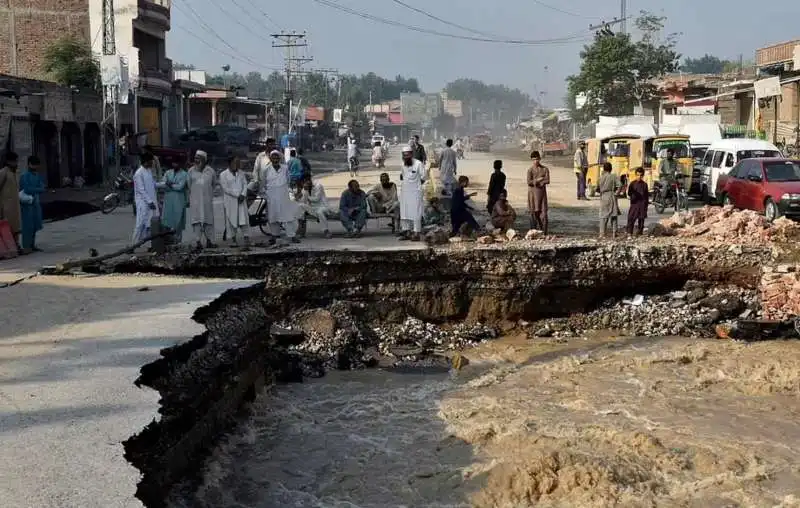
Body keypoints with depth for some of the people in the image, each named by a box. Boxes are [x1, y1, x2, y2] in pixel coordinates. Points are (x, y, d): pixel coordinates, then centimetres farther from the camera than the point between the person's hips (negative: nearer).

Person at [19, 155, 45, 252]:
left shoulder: (37, 175, 10)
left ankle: (32, 245, 18)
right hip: (27, 204, -7)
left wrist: (32, 190, -14)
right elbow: (27, 190, -19)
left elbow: (42, 189, 2)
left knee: (35, 226, 10)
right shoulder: (24, 176, -11)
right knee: (28, 225, -6)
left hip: (36, 203, 7)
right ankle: (26, 247, -2)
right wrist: (37, 190, -8)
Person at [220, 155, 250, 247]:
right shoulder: (223, 175, -1)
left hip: (241, 200, 3)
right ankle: (233, 238, 10)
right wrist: (237, 195, -12)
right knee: (232, 219, 1)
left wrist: (243, 195, -8)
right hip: (230, 200, -3)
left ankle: (246, 238, -8)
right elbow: (226, 188, -8)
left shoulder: (241, 173, 13)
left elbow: (245, 184, 9)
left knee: (244, 218, -6)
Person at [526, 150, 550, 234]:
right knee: (534, 212, 1)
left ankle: (544, 232, 0)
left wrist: (535, 182, -13)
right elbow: (529, 182, -10)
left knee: (543, 211, -3)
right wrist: (539, 180, -14)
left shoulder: (545, 169, 4)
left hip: (542, 192, 1)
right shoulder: (530, 169, 0)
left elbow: (547, 181, -6)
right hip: (533, 192, -1)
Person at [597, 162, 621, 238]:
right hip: (612, 197, -1)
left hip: (603, 197, 1)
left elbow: (597, 189, 3)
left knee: (603, 215, 7)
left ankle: (602, 233, 1)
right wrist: (615, 193, -2)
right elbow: (619, 186, -14)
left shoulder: (600, 178, 1)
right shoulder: (613, 176, -4)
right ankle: (614, 233, 7)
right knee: (613, 215, 8)